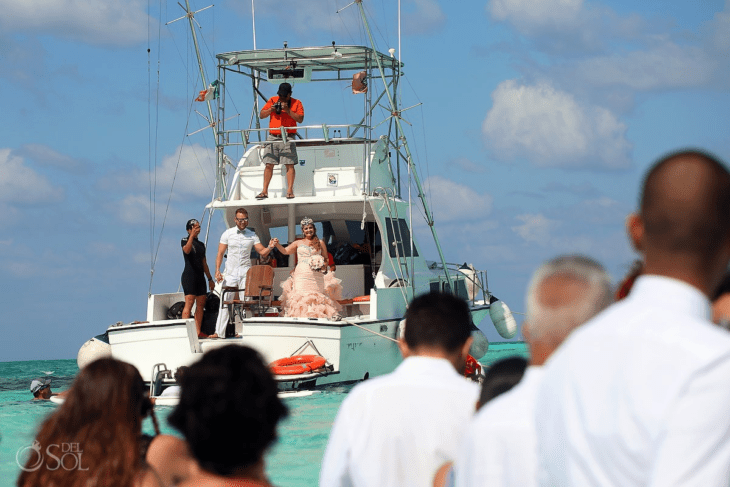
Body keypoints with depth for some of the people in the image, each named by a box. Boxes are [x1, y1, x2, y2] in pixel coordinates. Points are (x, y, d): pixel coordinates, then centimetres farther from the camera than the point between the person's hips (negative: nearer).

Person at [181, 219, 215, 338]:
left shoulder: (201, 244, 19)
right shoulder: (185, 241, 0)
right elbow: (187, 250, -24)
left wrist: (210, 279, 22)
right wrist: (192, 235, -31)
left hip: (200, 277, 7)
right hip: (189, 276, -7)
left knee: (201, 304, 3)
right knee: (189, 303, -15)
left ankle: (198, 332, 5)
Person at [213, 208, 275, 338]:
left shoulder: (252, 235, 7)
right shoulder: (228, 234, 5)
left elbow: (262, 252, 5)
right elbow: (220, 253, 4)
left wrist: (270, 247, -17)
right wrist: (217, 270, -8)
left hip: (246, 272, 1)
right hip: (230, 272, -1)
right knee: (225, 302, -3)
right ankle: (219, 332, -1)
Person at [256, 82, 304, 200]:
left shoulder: (296, 103, 6)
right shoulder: (272, 100, 14)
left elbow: (300, 119, -5)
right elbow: (262, 115, 12)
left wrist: (288, 110, -14)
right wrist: (271, 109, -7)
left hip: (288, 138, -3)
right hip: (272, 137, 3)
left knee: (289, 165, -9)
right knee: (269, 165, 0)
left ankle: (290, 190, -7)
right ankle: (264, 191, 3)